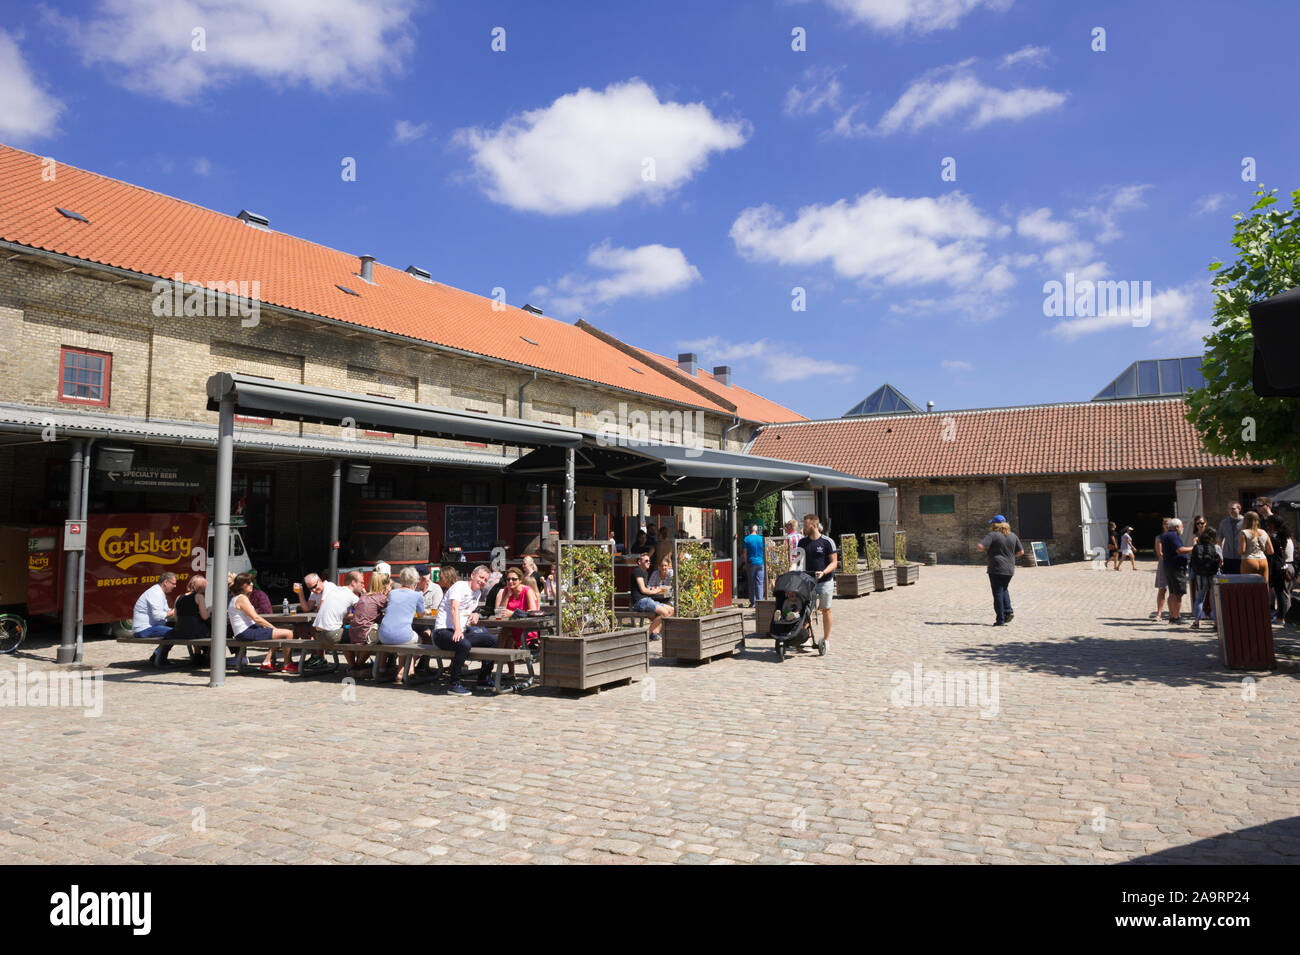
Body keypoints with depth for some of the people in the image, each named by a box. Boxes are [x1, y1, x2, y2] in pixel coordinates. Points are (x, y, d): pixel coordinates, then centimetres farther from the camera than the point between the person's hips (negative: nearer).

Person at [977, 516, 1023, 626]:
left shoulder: (992, 535, -10)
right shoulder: (1013, 536, 8)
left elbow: (981, 546, -21)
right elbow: (1021, 552, 13)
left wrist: (977, 545, 1)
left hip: (996, 569, -6)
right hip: (1010, 569, 6)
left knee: (998, 593, 0)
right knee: (1004, 589, 25)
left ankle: (1000, 620, 0)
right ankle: (1008, 611, 9)